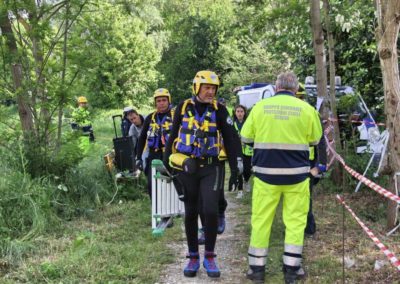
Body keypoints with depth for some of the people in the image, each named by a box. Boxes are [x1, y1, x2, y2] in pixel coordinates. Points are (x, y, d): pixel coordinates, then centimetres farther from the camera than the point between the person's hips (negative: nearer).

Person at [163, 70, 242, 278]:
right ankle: (193, 257, 21)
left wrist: (236, 165, -1)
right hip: (187, 167, 1)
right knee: (191, 213, 8)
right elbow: (173, 136, 11)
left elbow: (231, 138, 3)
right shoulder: (183, 108, 3)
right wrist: (167, 162, 12)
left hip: (211, 168, -1)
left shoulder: (219, 110, 1)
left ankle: (209, 256, 7)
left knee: (210, 211, -11)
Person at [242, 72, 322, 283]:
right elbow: (315, 140, 9)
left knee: (261, 219, 9)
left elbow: (245, 138, 5)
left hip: (266, 173, 0)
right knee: (295, 220, 9)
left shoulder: (260, 107, -1)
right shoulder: (307, 109, -2)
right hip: (296, 173, 0)